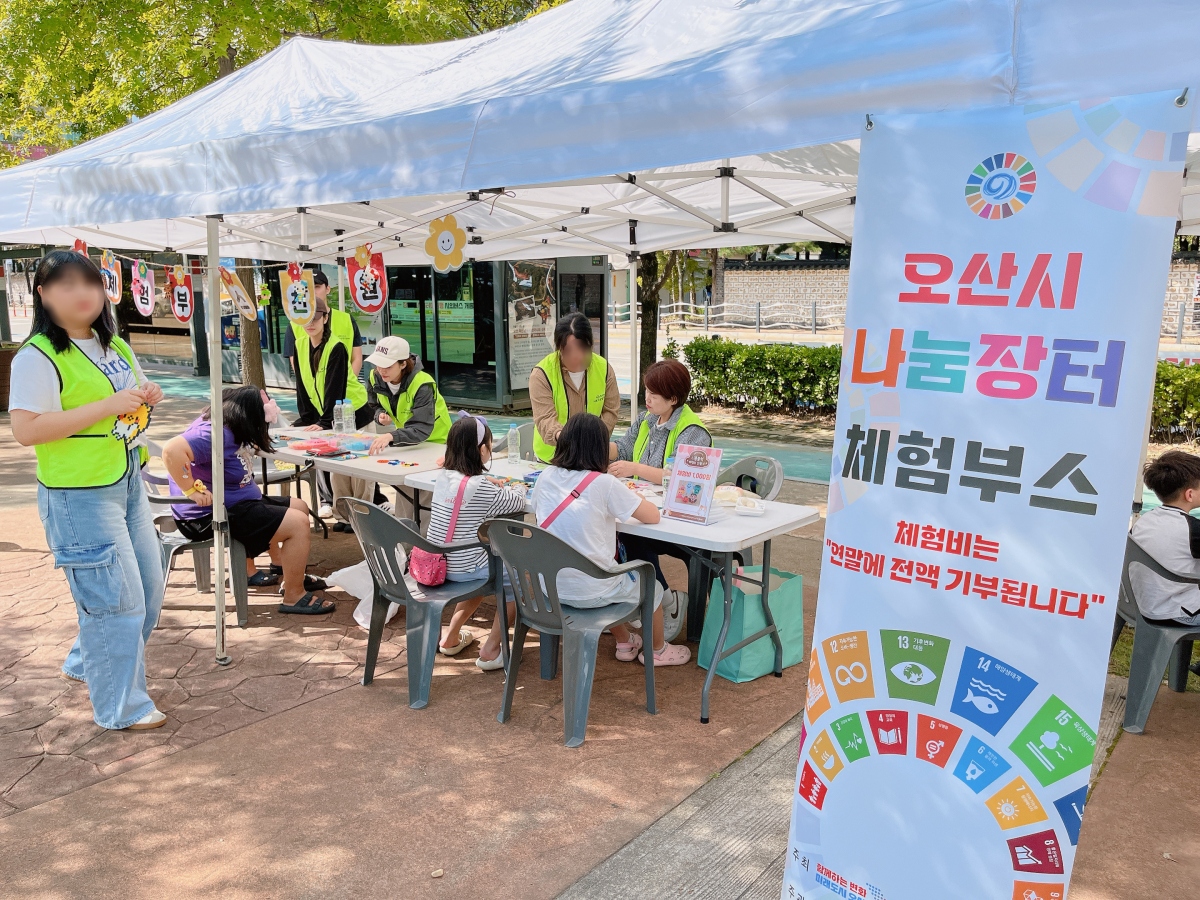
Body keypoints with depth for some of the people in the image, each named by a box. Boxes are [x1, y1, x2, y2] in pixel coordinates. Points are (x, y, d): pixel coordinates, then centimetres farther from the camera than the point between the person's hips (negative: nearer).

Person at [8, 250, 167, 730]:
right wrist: (109, 405, -26)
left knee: (148, 587, 17)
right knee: (117, 599, -3)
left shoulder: (114, 346, 11)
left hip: (129, 483, 9)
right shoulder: (38, 357, -15)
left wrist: (148, 397, 1)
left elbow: (134, 393, 25)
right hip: (80, 495, -9)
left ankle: (87, 663, 40)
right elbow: (25, 429, -23)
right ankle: (121, 707, 15)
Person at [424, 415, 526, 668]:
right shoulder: (480, 489, -20)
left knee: (487, 571, 33)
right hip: (463, 570, -7)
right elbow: (518, 502, -8)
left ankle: (451, 637, 37)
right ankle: (491, 650, 10)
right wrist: (513, 489, 13)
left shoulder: (443, 476, 1)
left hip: (436, 565, 8)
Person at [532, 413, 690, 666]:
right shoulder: (604, 484, -18)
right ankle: (657, 650, 44)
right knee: (651, 586, 24)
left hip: (551, 587, 5)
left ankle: (625, 643, 50)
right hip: (590, 593, -5)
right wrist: (631, 499, 10)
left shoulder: (546, 477, -4)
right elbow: (652, 516, -11)